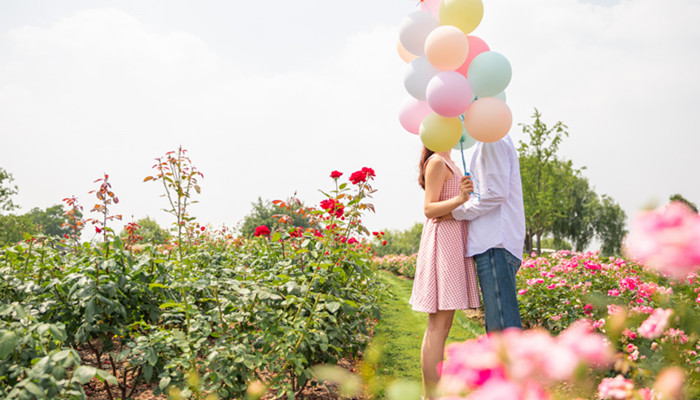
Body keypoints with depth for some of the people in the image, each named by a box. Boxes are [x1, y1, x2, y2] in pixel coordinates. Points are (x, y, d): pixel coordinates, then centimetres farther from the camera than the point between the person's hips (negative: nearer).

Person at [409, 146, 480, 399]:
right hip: (443, 242, -10)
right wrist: (460, 199, -30)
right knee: (438, 324, -9)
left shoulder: (448, 164, 21)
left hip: (453, 245, 10)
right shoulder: (436, 162, -8)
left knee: (442, 323, 9)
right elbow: (429, 209, -16)